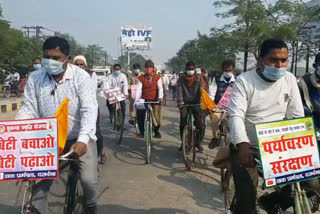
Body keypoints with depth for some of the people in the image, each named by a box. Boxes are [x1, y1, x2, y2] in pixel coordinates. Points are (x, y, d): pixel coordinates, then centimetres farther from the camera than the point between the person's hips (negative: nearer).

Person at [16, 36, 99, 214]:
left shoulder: (80, 76, -12)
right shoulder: (35, 78, -3)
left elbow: (89, 110, -19)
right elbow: (28, 109, -3)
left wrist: (82, 140, -32)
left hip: (79, 138, -2)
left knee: (89, 180, -14)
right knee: (37, 184, -4)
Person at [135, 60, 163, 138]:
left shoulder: (157, 77, 4)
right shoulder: (141, 78, 4)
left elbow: (160, 88, -6)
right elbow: (138, 89, -4)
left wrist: (160, 97, -24)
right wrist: (136, 100, -17)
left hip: (154, 100, -1)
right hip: (144, 100, 1)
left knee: (156, 116, -8)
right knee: (140, 113, -12)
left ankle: (156, 131, 15)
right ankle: (142, 131, 8)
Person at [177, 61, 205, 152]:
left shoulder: (199, 78, 2)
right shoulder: (181, 79, 3)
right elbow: (179, 91, -6)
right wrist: (180, 102, -20)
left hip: (196, 103, 0)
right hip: (185, 103, 0)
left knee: (200, 124, -6)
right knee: (182, 124, -4)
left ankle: (198, 142, 13)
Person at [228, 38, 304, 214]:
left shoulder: (290, 80, 2)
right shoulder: (244, 80, -10)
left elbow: (297, 116, 1)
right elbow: (236, 116, -20)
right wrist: (242, 145, -35)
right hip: (248, 147, -4)